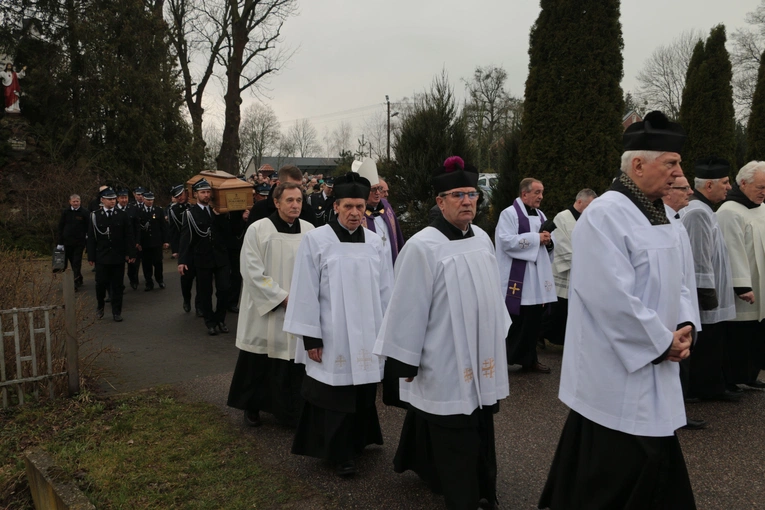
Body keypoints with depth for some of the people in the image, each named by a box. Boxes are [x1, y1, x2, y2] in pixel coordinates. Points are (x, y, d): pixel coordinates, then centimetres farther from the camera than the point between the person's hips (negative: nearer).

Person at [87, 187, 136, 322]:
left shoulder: (122, 216, 2)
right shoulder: (95, 216, 0)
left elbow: (129, 236, 2)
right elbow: (91, 238, 1)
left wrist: (131, 253, -3)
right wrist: (91, 256, -2)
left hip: (118, 257, 1)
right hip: (102, 257, -1)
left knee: (117, 286, 5)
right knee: (101, 283, 3)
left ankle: (116, 312, 15)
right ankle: (100, 306, 28)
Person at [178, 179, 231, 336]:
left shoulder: (217, 210, 9)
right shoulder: (190, 213, -3)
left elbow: (226, 229, -2)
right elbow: (185, 238, -8)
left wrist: (217, 215, -12)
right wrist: (182, 261, -15)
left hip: (220, 256, 3)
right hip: (202, 258, -3)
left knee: (223, 289, 3)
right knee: (205, 292, 5)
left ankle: (220, 319, 21)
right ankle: (210, 322, 19)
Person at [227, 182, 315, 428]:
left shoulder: (309, 230, 2)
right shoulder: (258, 230, -8)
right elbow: (252, 272, -12)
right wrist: (282, 297, -14)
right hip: (265, 311, -3)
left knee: (295, 361, 6)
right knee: (259, 364, 9)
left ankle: (293, 412, 20)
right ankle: (251, 407, 30)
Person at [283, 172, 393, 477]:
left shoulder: (375, 243, 3)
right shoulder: (316, 240, -7)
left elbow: (385, 291, 8)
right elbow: (306, 292, -7)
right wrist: (310, 337, -9)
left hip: (367, 335, 4)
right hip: (331, 336, -3)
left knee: (363, 395, 14)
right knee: (335, 398, 5)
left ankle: (358, 442, 34)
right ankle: (340, 453, 21)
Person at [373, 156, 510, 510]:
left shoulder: (483, 239, 5)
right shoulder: (422, 247, -17)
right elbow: (409, 309, -13)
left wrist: (498, 341, 20)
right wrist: (405, 363, -10)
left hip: (482, 361, 7)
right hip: (446, 367, -7)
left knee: (481, 436, 17)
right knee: (455, 444, 5)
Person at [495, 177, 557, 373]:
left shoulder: (540, 215, 16)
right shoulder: (509, 214, -7)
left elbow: (549, 243, 19)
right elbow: (506, 241, -20)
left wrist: (548, 240, -5)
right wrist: (536, 238, -17)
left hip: (538, 277, 7)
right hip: (517, 278, -7)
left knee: (534, 320, 11)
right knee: (515, 322, -2)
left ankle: (529, 359, 23)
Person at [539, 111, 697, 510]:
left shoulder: (660, 215, 10)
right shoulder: (605, 215, -20)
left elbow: (674, 281, 16)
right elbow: (613, 298, -26)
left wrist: (684, 326, -2)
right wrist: (664, 342, -16)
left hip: (652, 368, 9)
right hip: (618, 372, -9)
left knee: (655, 468, 20)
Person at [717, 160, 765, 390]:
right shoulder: (729, 212, -16)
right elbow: (734, 252, -21)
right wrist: (743, 286, -23)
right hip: (743, 292, -8)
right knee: (738, 338, -1)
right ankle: (730, 380, 10)